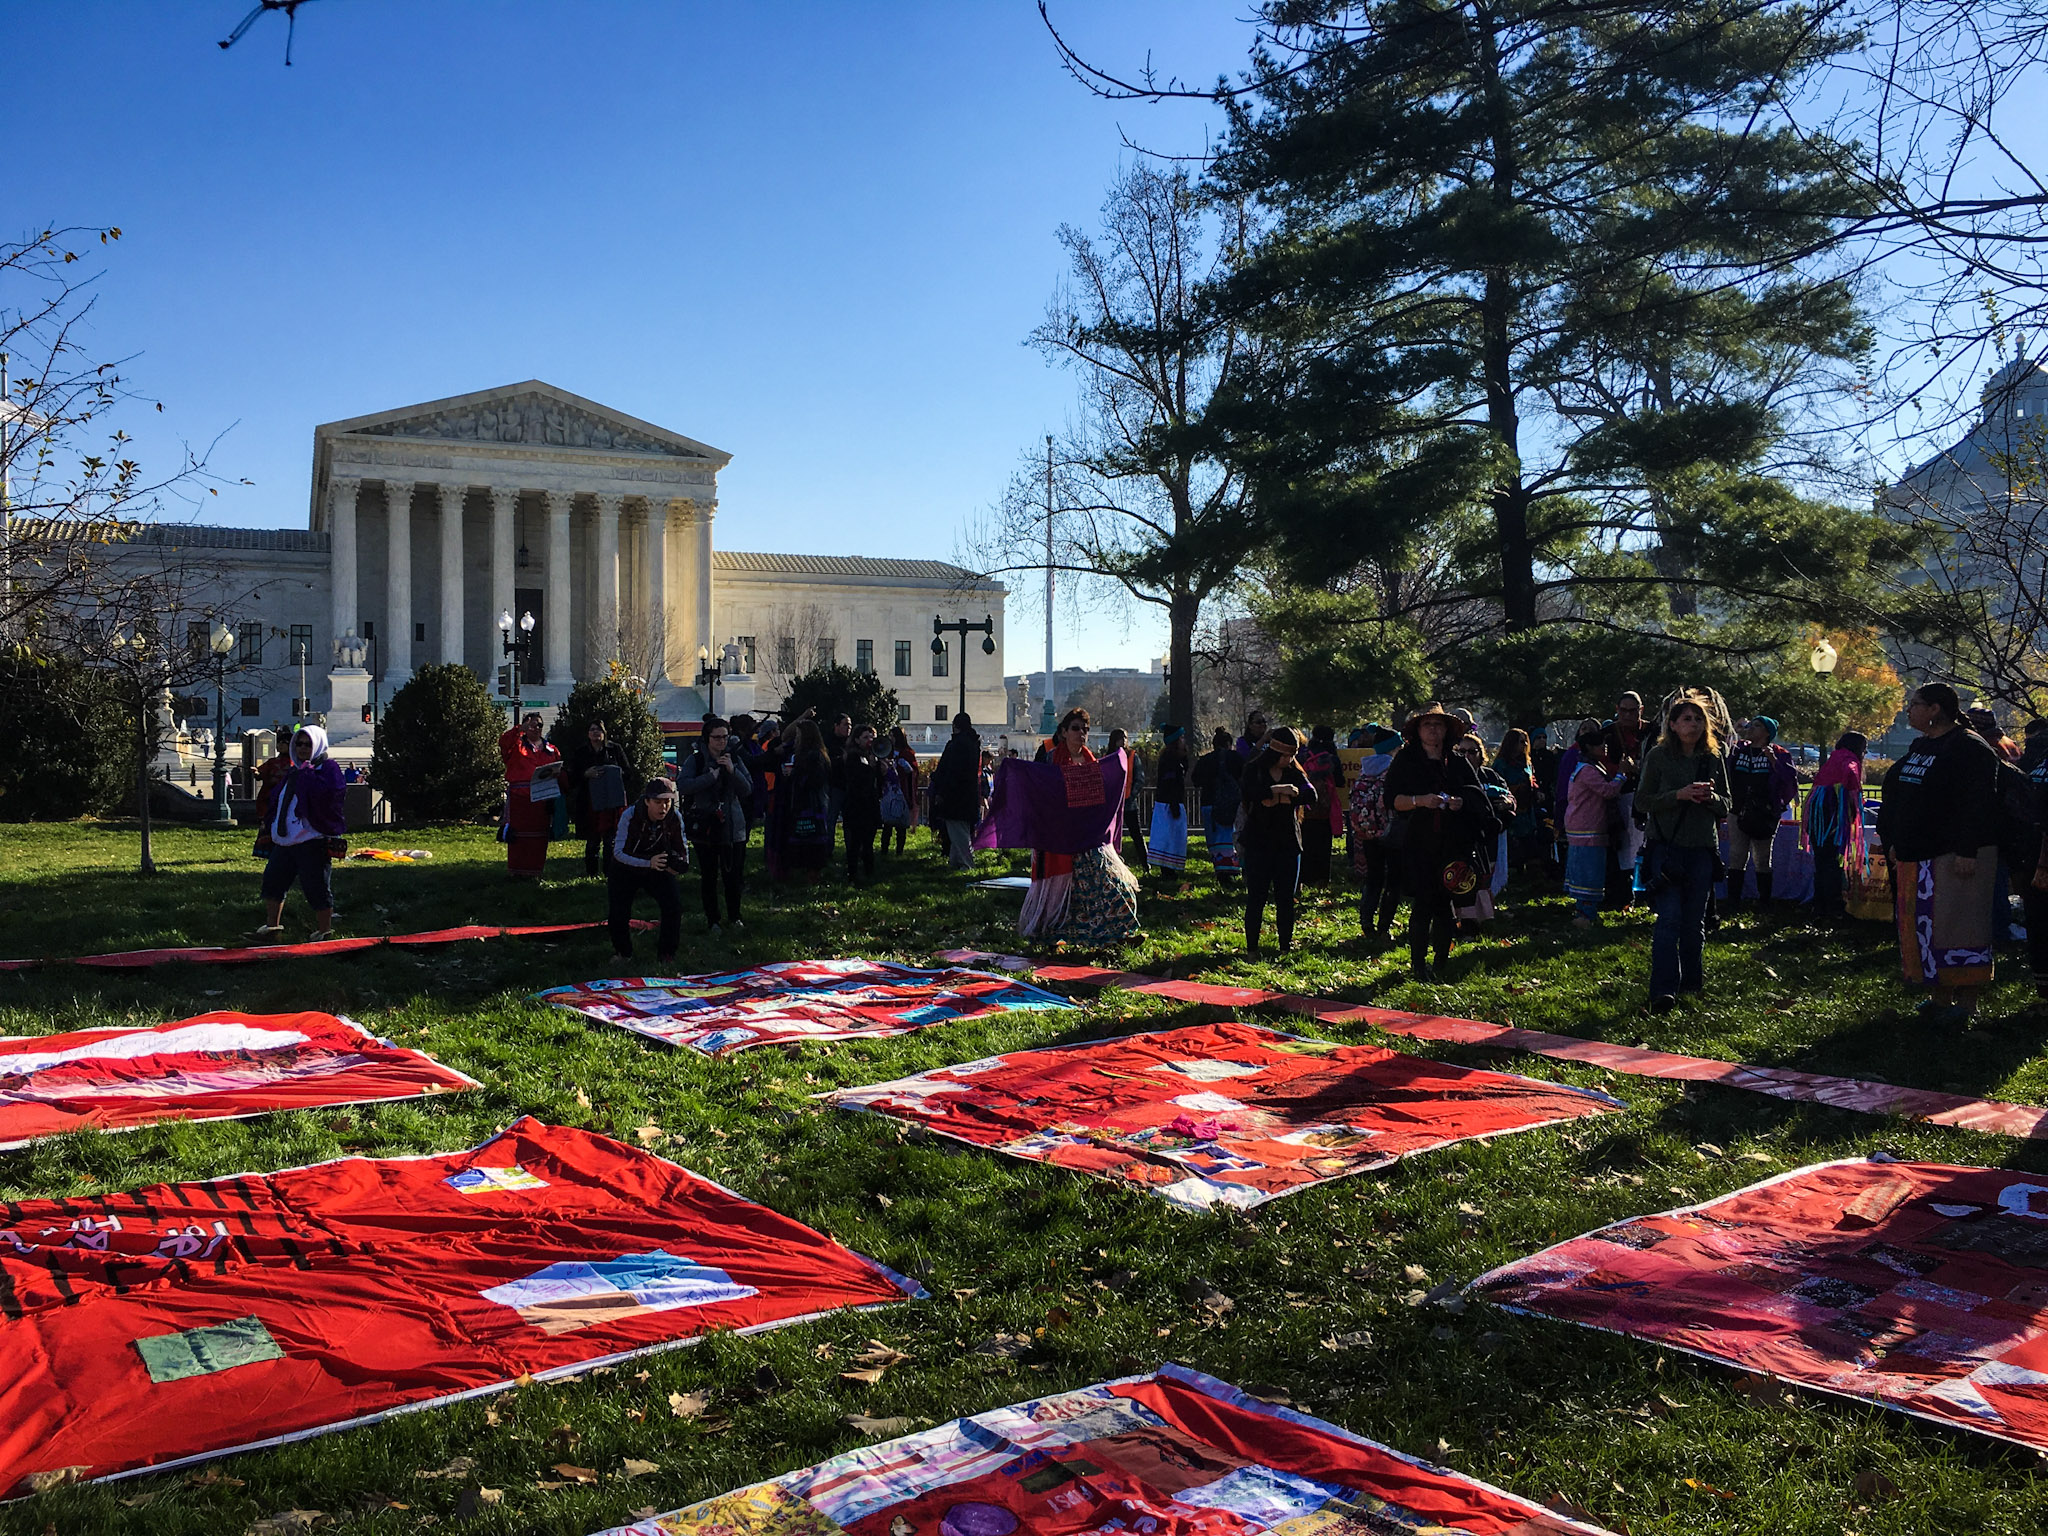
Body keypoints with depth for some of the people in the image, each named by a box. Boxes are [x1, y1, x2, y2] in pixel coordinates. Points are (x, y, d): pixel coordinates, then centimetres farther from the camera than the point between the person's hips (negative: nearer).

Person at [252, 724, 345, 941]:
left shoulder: (328, 768, -4)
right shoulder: (292, 772, 19)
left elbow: (328, 793, -25)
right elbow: (276, 800, 28)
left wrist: (307, 774, -19)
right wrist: (270, 827, 19)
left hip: (312, 842, -8)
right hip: (284, 841, 9)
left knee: (317, 888, -4)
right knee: (272, 880, 15)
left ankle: (324, 931, 6)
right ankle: (272, 926, 30)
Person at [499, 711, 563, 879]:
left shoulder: (551, 749, 18)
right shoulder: (517, 744, 8)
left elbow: (559, 770, 18)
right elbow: (503, 742, -14)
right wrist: (520, 729, -22)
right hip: (519, 797, -3)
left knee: (539, 836, 3)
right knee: (519, 834, -2)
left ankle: (535, 870, 10)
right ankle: (518, 870, 4)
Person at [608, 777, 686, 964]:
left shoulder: (674, 818, -20)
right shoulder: (631, 815, -29)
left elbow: (681, 848, -4)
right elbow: (619, 852, -31)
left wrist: (679, 863, -28)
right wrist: (648, 863, -43)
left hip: (658, 869, 2)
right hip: (626, 869, -2)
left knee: (674, 905, -17)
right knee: (618, 913, -11)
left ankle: (666, 954, 2)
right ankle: (623, 952, 19)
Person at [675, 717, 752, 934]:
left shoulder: (735, 759, 4)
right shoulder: (696, 760, -4)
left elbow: (747, 789, -2)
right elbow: (682, 785, -17)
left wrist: (732, 771, -17)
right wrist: (712, 776, -21)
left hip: (732, 826, 2)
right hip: (704, 826, -2)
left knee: (733, 875, 6)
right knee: (709, 876, 5)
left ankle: (734, 917, 23)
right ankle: (711, 920, 16)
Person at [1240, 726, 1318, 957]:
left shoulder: (1294, 773, 8)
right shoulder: (1254, 771, -1)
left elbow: (1310, 795, -10)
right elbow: (1251, 793, -22)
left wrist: (1277, 797, -19)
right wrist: (1280, 789, -25)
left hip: (1288, 843, 3)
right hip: (1259, 843, -3)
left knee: (1286, 899, 5)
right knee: (1256, 898, -2)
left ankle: (1286, 946, 14)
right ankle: (1251, 948, 7)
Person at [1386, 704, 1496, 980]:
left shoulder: (1458, 763, 13)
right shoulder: (1405, 761, 5)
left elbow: (1478, 799, 14)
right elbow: (1393, 799, -2)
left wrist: (1461, 802, -7)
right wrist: (1420, 800, -19)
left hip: (1452, 844, 3)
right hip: (1419, 844, -3)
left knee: (1446, 904, 3)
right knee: (1422, 904, -8)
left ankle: (1442, 961, 14)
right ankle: (1418, 964, -1)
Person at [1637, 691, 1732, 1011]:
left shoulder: (1713, 759, 9)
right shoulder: (1658, 756, 0)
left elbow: (1726, 806, 13)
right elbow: (1643, 800, -3)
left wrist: (1711, 798, -10)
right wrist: (1679, 795, -17)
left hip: (1702, 849, 4)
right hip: (1666, 847, -3)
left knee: (1695, 921, 9)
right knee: (1669, 917, -13)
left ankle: (1692, 981, 25)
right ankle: (1663, 990, -17)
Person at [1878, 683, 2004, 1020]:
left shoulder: (1969, 748, -13)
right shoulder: (1921, 746, 15)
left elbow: (1978, 804, -19)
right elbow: (1900, 798, 22)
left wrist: (1967, 851, -24)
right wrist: (1895, 843, 20)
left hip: (1955, 856, -9)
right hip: (1917, 854, 9)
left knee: (1955, 925, -5)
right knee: (1923, 925, 11)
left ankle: (1966, 1001, 2)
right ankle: (1940, 996, 19)